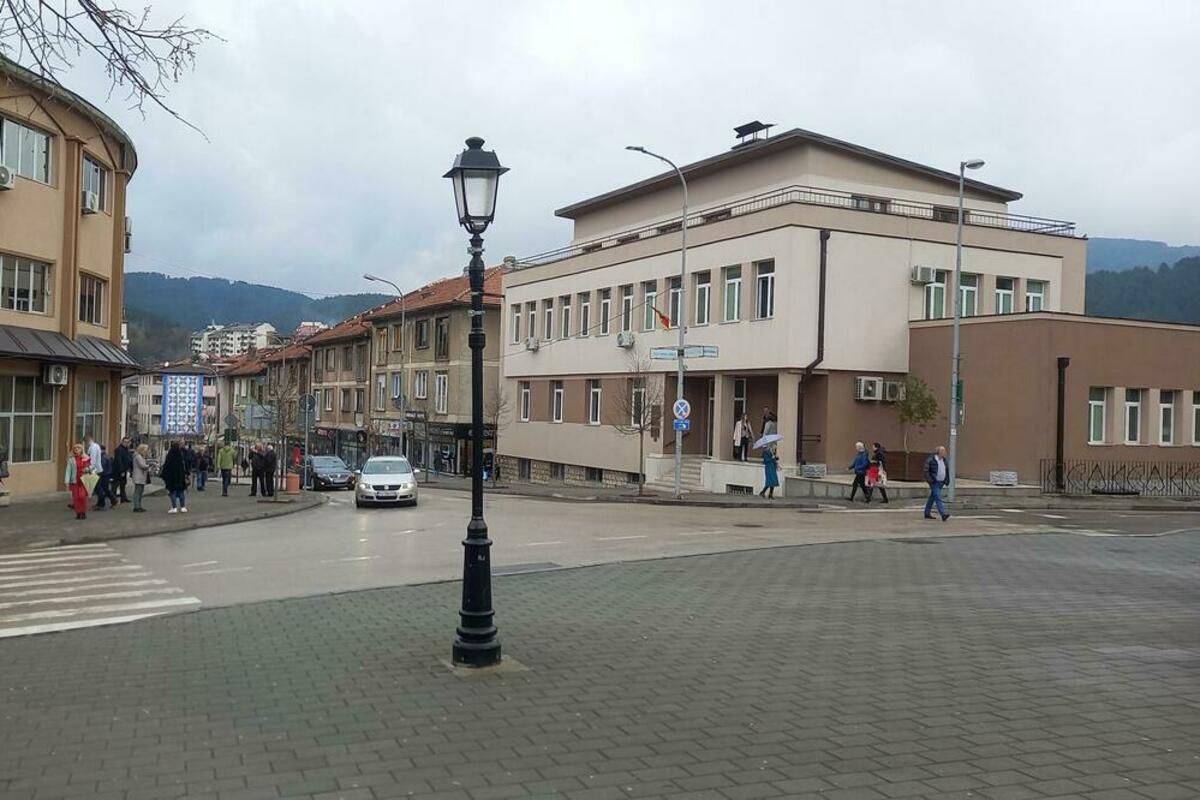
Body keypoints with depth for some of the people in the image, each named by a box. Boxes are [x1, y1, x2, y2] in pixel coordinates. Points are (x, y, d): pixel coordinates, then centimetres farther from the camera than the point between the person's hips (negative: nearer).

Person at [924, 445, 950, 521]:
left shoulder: (943, 460, 9)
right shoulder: (931, 460, -12)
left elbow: (947, 471, 19)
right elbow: (926, 470, -11)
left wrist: (947, 480, 11)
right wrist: (930, 480, -18)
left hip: (941, 482, 7)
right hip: (934, 482, -7)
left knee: (932, 498, 14)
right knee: (938, 498, -15)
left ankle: (927, 513, 23)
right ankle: (943, 515, -25)